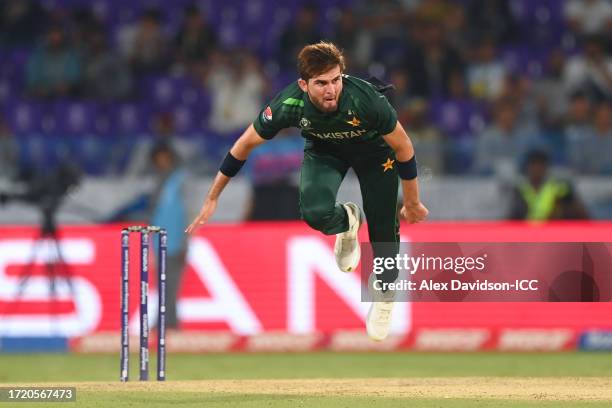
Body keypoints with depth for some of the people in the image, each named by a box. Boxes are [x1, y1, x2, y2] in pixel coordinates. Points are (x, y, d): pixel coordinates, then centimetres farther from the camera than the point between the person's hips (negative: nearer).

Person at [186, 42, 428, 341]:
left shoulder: (365, 100, -40)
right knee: (315, 213, -26)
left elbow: (403, 148, -23)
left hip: (373, 150, -1)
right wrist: (212, 199, -12)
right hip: (323, 149, 1)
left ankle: (384, 298, 32)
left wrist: (412, 204, -12)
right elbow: (245, 144, -18)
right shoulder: (289, 105, -35)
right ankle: (347, 221, 13)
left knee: (383, 228, 0)